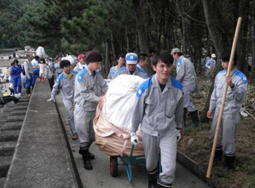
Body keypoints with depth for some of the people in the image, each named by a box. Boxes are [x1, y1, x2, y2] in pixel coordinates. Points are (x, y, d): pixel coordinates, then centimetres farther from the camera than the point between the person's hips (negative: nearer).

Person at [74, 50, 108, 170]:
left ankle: (84, 150, 43)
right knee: (84, 134, 5)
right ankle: (85, 158, 21)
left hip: (94, 108, 7)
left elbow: (104, 87, 0)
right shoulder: (81, 76, -18)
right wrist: (99, 99, -27)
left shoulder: (97, 74, 3)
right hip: (83, 109, -7)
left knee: (92, 134, 19)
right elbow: (85, 94, -23)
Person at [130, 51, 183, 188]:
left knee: (169, 168, -8)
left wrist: (178, 128, 15)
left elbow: (179, 111, 4)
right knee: (150, 164, 18)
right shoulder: (145, 87, -18)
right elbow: (137, 111, -6)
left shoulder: (177, 87, -12)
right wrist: (133, 132, 1)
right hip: (149, 131, 0)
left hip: (169, 132, 1)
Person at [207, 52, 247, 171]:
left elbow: (242, 96, -23)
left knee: (228, 139, 3)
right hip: (218, 110, 6)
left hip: (231, 113, -6)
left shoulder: (240, 77, -13)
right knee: (214, 137, 16)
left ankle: (229, 163, 23)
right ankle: (217, 157, 38)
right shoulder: (219, 75, 5)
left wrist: (232, 85, -38)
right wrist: (211, 108, 16)